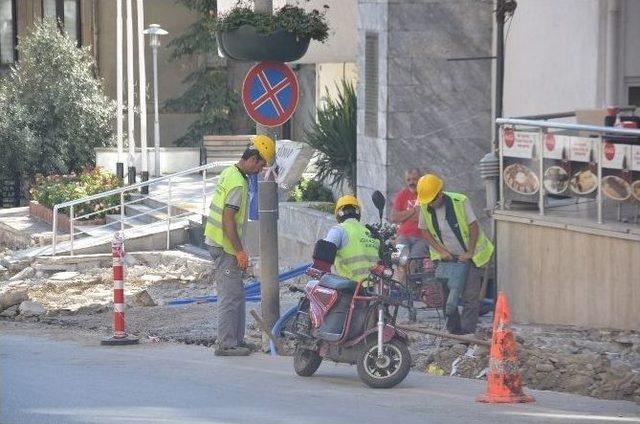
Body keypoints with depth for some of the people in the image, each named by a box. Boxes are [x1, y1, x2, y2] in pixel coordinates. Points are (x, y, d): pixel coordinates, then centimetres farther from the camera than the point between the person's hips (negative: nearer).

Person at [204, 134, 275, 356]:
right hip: (225, 246, -10)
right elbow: (228, 220, -23)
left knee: (236, 294, 15)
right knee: (230, 296, -7)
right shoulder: (238, 183, -20)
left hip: (215, 241, 10)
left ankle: (236, 340, 19)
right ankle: (226, 344, -5)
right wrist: (240, 251, -19)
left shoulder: (230, 172, 12)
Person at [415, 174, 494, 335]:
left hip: (469, 256, -4)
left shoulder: (460, 202, -20)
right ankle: (454, 329, 11)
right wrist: (441, 251, -9)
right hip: (447, 256, 4)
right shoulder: (425, 207, -9)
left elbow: (474, 226, -14)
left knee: (470, 296, -8)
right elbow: (425, 231, 1)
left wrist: (469, 253, -14)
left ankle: (467, 330, -5)